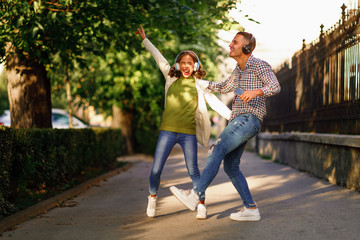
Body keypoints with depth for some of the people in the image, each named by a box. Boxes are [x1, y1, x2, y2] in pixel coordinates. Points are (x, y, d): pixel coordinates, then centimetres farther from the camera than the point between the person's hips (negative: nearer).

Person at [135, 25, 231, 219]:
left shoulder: (200, 85, 8)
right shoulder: (172, 78, 11)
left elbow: (216, 103, 7)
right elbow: (159, 58, 19)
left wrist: (233, 118, 0)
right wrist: (144, 39, 26)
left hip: (189, 133, -1)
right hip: (168, 130, 1)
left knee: (193, 170, -3)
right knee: (156, 169, 0)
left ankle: (201, 203, 10)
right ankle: (152, 197, 23)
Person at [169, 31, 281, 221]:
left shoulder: (259, 65, -3)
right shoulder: (239, 69, 23)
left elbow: (275, 87, -14)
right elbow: (225, 87, 38)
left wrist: (256, 91, -32)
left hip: (249, 119, -9)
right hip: (239, 121, 9)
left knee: (217, 151, -20)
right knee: (231, 167, 4)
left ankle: (196, 195, -27)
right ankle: (251, 209, 4)